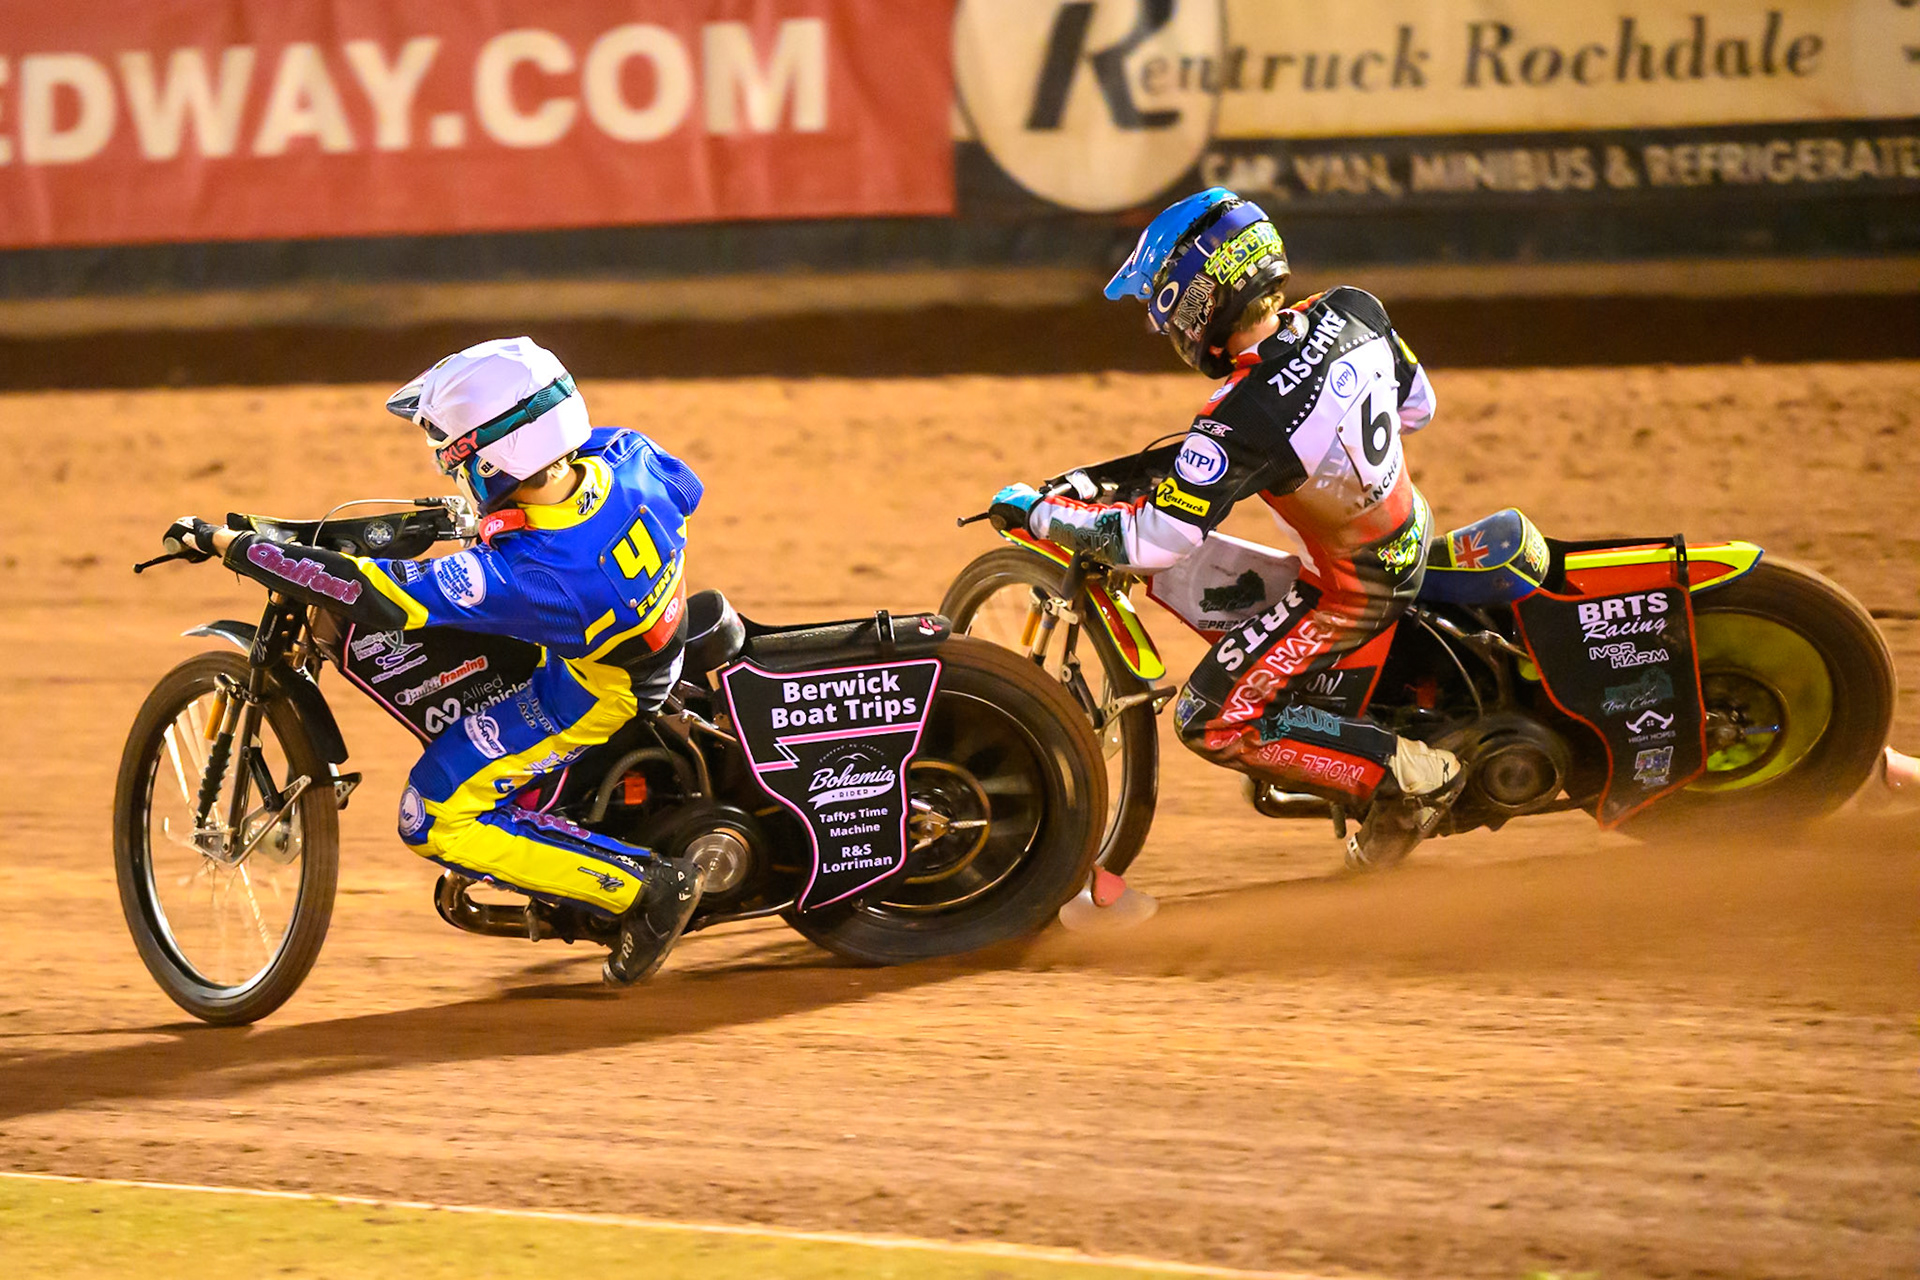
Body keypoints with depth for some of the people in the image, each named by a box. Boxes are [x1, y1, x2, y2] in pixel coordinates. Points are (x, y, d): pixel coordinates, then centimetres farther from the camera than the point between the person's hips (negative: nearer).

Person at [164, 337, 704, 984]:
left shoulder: (517, 572, -40)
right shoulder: (625, 456, -22)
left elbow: (366, 592, -38)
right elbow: (686, 488, 4)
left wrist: (230, 544, -31)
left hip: (586, 692, -8)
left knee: (434, 821, -3)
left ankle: (647, 890, -2)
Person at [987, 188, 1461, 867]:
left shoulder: (1241, 421, -31)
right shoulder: (1351, 313, -11)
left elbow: (1151, 540, -27)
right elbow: (1417, 405, 8)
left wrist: (1036, 512, -15)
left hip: (1352, 590, -8)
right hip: (1411, 529, 8)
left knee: (1213, 721, -2)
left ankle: (1411, 774, -3)